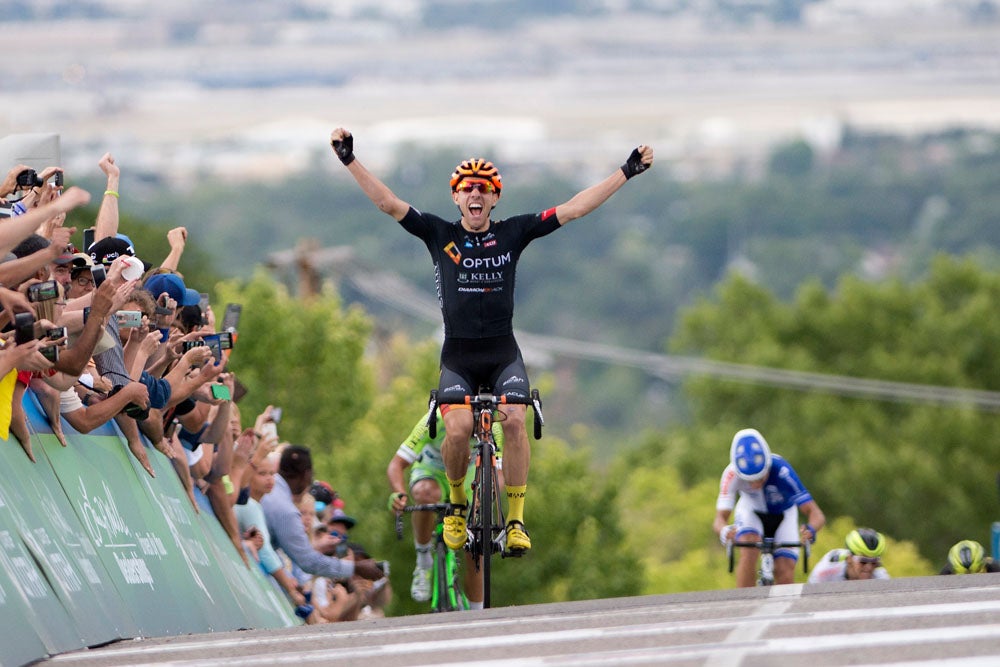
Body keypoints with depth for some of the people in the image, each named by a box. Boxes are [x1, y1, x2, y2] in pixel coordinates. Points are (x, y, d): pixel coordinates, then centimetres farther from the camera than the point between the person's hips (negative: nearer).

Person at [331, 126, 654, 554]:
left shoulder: (513, 233, 4)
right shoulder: (439, 235, 2)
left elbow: (573, 209, 4)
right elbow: (389, 204, -4)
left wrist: (628, 172, 2)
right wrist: (349, 161, -12)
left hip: (503, 353, 1)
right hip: (458, 355, 0)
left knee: (515, 421, -22)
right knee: (458, 429, -22)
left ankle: (516, 519, -13)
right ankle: (456, 501, 7)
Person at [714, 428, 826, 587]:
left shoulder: (781, 471, -37)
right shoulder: (732, 474, -34)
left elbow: (816, 514, -37)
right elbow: (720, 519, -35)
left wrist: (810, 530, -60)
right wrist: (725, 531, -59)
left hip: (783, 516, 0)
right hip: (751, 512, 0)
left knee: (784, 575, -15)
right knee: (748, 553, -30)